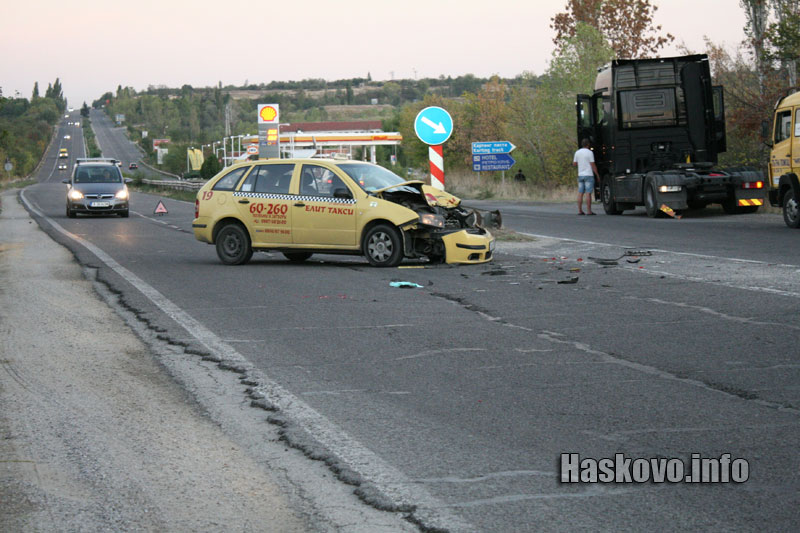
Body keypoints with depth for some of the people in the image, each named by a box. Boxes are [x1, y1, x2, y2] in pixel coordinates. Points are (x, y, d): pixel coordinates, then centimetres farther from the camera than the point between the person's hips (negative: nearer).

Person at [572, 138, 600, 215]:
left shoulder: (577, 152, 6)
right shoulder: (589, 152, -10)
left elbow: (574, 164, 11)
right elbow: (593, 165, -11)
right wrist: (597, 175, -3)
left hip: (580, 175, 5)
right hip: (588, 175, -5)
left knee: (580, 193, 6)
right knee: (588, 193, -6)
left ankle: (580, 210, 3)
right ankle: (589, 211, -8)